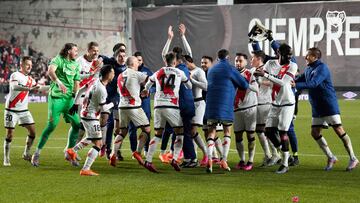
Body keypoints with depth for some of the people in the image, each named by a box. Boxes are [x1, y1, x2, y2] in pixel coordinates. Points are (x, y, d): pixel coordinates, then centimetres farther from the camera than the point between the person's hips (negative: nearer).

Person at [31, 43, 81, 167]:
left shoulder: (75, 65, 14)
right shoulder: (58, 60, -7)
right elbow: (50, 71, -27)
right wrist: (59, 83, -43)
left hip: (69, 98, 7)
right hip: (56, 97, -6)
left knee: (77, 124, 1)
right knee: (52, 125, -9)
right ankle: (37, 153, 2)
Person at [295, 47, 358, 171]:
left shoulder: (322, 68, -14)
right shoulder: (308, 70, 13)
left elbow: (313, 83, -26)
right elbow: (298, 81, 18)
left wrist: (296, 85, -30)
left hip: (330, 106, -9)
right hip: (317, 108, 9)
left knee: (339, 130, -9)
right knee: (315, 133, 3)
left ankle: (353, 159, -3)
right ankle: (331, 158, 14)